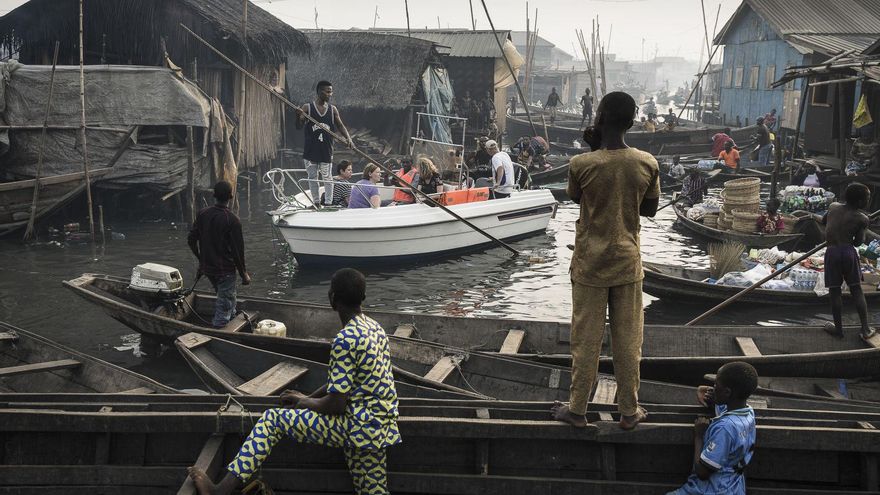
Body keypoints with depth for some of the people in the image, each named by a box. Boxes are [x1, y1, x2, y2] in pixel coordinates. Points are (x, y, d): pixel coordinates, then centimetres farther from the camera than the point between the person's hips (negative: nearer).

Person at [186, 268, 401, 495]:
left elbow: (336, 404, -19)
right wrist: (307, 398, 16)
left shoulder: (345, 340, -21)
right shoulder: (375, 328, 10)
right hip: (378, 429, 9)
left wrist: (307, 402, 1)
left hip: (358, 428, -9)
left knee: (273, 419, -1)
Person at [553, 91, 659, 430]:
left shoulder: (581, 164, -16)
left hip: (590, 264, -2)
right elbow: (650, 210, 5)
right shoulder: (647, 164, -8)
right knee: (628, 340, 12)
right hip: (627, 263, 2)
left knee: (585, 339, 9)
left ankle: (577, 409, 20)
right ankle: (629, 411, 22)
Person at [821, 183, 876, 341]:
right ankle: (865, 329, 7)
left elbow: (822, 221, 24)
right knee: (856, 289, 8)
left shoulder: (833, 207, 6)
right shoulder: (862, 218, -4)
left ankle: (838, 328, 14)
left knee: (835, 291, 8)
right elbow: (858, 242, 0)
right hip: (848, 251, -2)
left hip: (831, 252, 2)